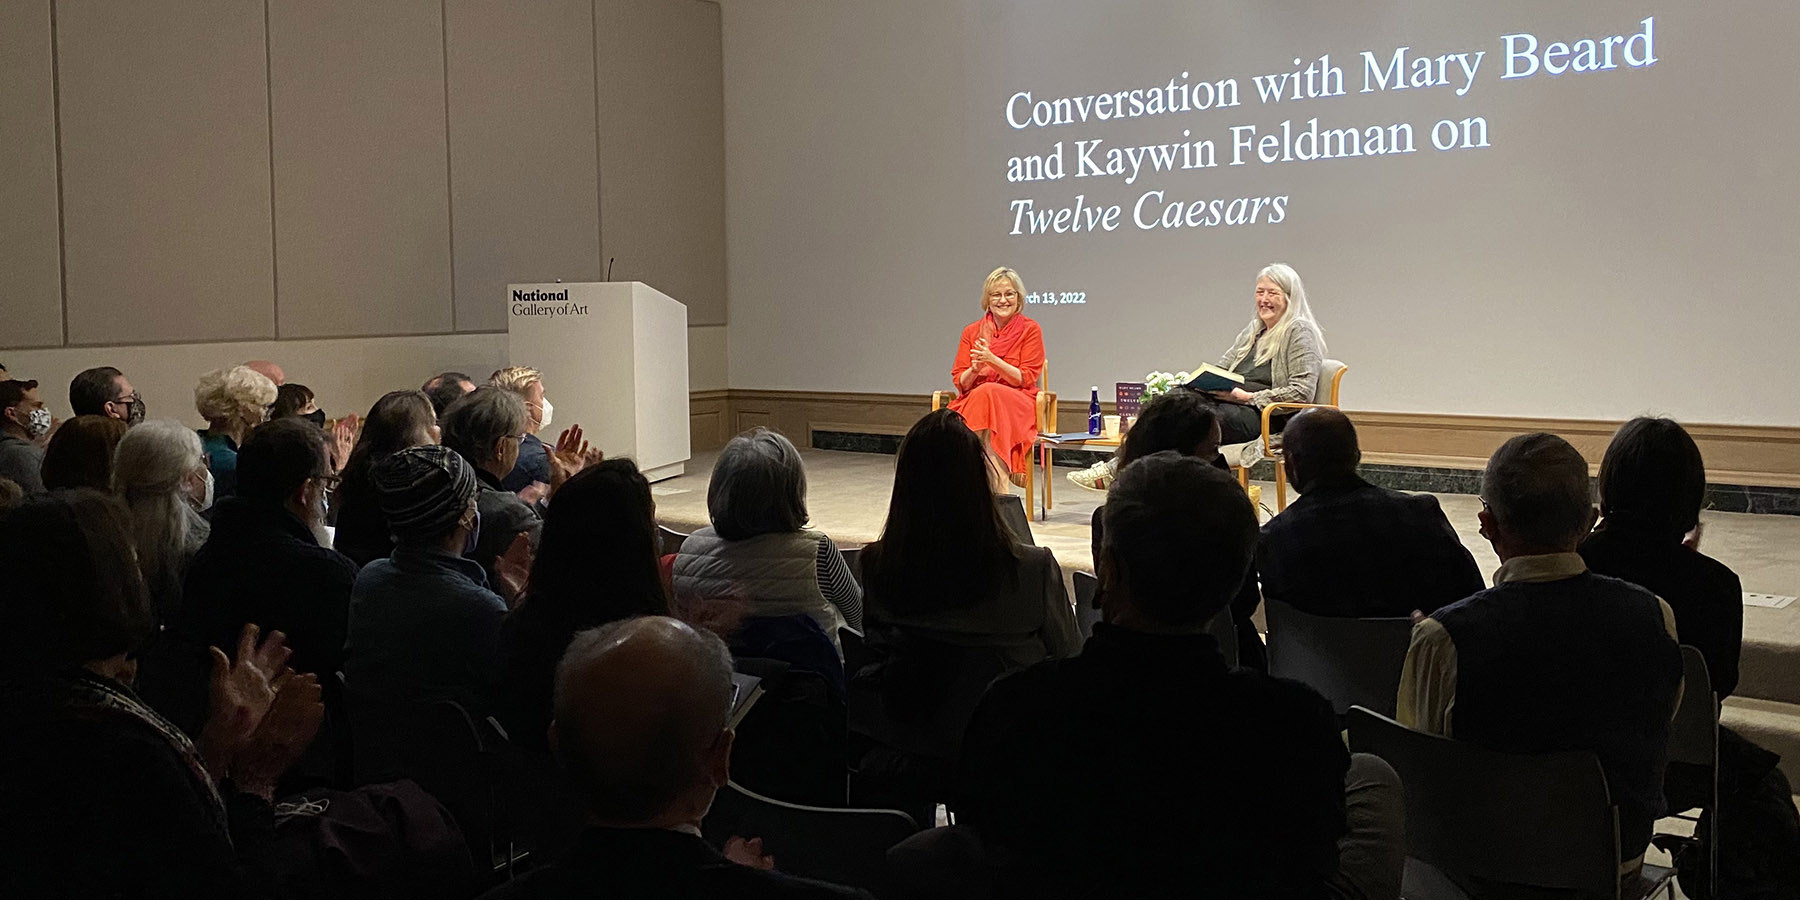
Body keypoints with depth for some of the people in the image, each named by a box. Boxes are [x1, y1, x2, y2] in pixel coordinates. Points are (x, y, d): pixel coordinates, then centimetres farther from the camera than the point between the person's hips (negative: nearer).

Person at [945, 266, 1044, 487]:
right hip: (973, 400, 3)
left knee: (988, 394, -37)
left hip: (1017, 403, -2)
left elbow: (1026, 379, -2)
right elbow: (960, 383, 11)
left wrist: (993, 360, -15)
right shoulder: (971, 332, 14)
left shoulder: (1030, 329, 5)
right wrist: (974, 369, -12)